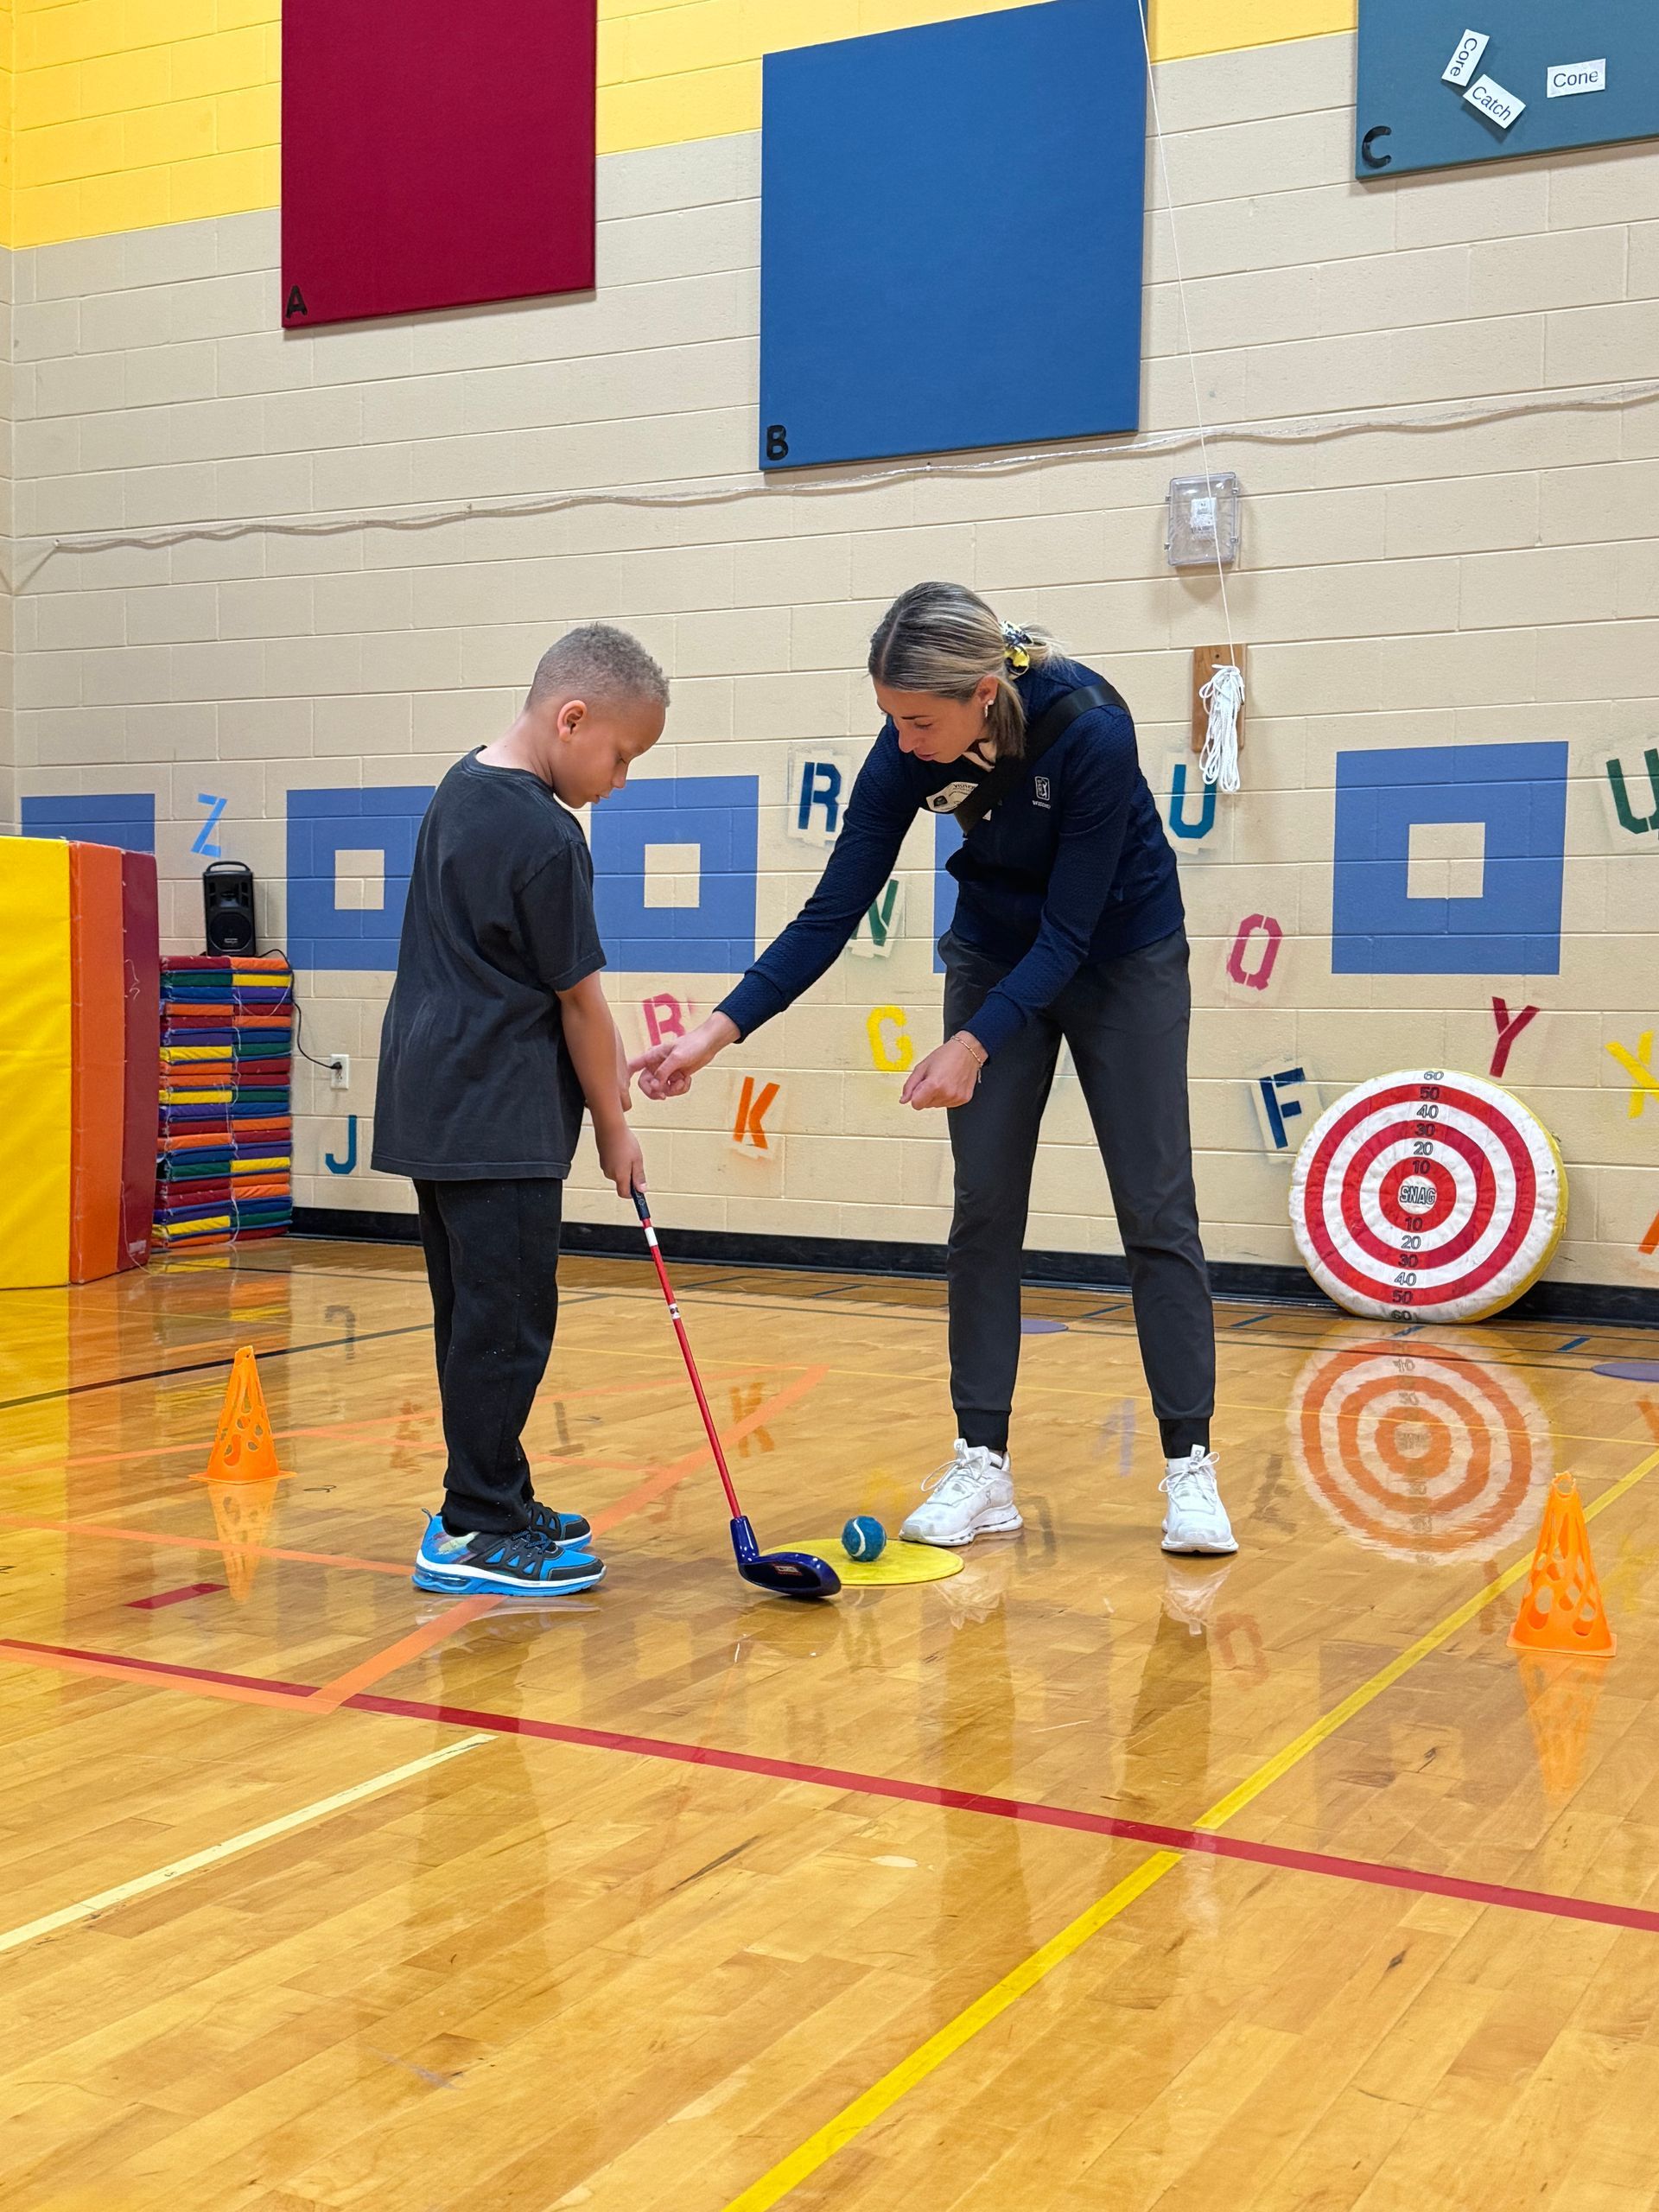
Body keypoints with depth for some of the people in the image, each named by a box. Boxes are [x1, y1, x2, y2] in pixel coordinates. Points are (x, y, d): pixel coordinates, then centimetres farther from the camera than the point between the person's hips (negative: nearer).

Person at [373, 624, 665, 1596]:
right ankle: (479, 1534, 1)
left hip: (435, 1104, 10)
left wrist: (602, 1044, 11)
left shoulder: (462, 788, 13)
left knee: (474, 1315, 15)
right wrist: (615, 1129, 0)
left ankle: (489, 1505, 24)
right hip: (499, 1122, -10)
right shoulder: (547, 839, -16)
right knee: (508, 1320, -4)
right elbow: (579, 1001, -10)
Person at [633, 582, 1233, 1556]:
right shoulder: (910, 752, -21)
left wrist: (973, 1045, -35)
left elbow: (1071, 929, -28)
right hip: (997, 953, 4)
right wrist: (719, 1030, -24)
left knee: (1156, 1208, -4)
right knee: (985, 1208, -1)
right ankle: (982, 1465, 4)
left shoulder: (1091, 731, -33)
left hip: (1123, 955, -4)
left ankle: (1191, 1466, 3)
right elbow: (834, 912, -17)